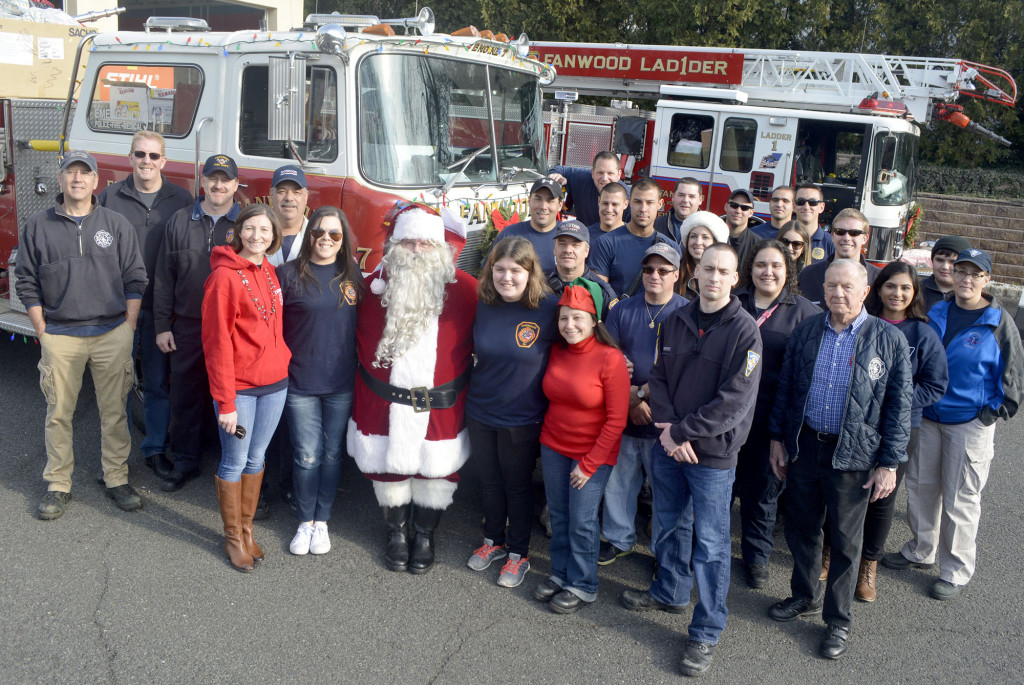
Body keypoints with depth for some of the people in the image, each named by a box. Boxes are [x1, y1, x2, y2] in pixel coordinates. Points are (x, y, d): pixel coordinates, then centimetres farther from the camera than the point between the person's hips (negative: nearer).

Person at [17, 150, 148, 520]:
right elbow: (26, 282, 6)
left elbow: (135, 279, 5)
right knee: (59, 413, 6)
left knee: (114, 411, 7)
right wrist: (42, 331, 0)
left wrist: (128, 327, -1)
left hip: (112, 333, 0)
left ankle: (117, 480, 19)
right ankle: (58, 485, 19)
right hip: (60, 336, 0)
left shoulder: (117, 224, 4)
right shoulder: (38, 226, 4)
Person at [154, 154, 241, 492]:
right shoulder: (180, 222, 7)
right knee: (185, 396, 10)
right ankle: (185, 462, 26)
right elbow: (164, 278, 7)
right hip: (188, 328, 2)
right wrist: (162, 326, 3)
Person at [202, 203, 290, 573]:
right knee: (235, 462, 6)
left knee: (256, 458, 16)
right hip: (239, 386, -6)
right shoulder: (225, 276, -14)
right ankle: (233, 536, 22)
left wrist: (285, 362, 9)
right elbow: (217, 343, -15)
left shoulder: (269, 272, 8)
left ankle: (247, 527, 31)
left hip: (274, 382, 6)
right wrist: (224, 402, -16)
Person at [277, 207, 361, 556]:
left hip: (342, 383, 2)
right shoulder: (289, 274, -4)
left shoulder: (352, 274, 4)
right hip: (300, 383, -2)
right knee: (307, 456, 4)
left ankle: (322, 521, 26)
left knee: (332, 453, 11)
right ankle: (305, 522, 23)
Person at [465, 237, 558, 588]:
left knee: (518, 485, 13)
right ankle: (494, 541, 42)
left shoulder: (550, 307, -19)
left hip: (522, 419, -4)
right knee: (489, 481, 20)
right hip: (480, 411, 4)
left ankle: (519, 554, 33)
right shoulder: (483, 304, -7)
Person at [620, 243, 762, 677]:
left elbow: (734, 401, -18)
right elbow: (658, 375, 6)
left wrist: (682, 431, -16)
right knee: (670, 525, 22)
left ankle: (706, 633, 18)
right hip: (668, 446, 5)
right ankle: (670, 592, 45)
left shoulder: (744, 332, -14)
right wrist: (666, 423, -10)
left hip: (713, 454, -5)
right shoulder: (677, 321, 3)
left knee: (710, 543, 4)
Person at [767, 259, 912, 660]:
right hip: (803, 446, 3)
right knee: (801, 527, 16)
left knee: (845, 540, 10)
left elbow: (899, 407, -5)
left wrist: (889, 463, -7)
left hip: (853, 455, -3)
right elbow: (785, 388, 9)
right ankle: (804, 597, 38)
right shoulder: (806, 331, 2)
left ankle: (838, 620, 26)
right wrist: (778, 438, 7)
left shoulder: (889, 340, -7)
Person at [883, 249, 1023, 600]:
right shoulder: (935, 314, 3)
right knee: (920, 486, 14)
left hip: (971, 423, -4)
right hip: (927, 416, 4)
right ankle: (921, 551, 34)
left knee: (960, 498, 3)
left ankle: (956, 570, 18)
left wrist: (993, 412, -5)